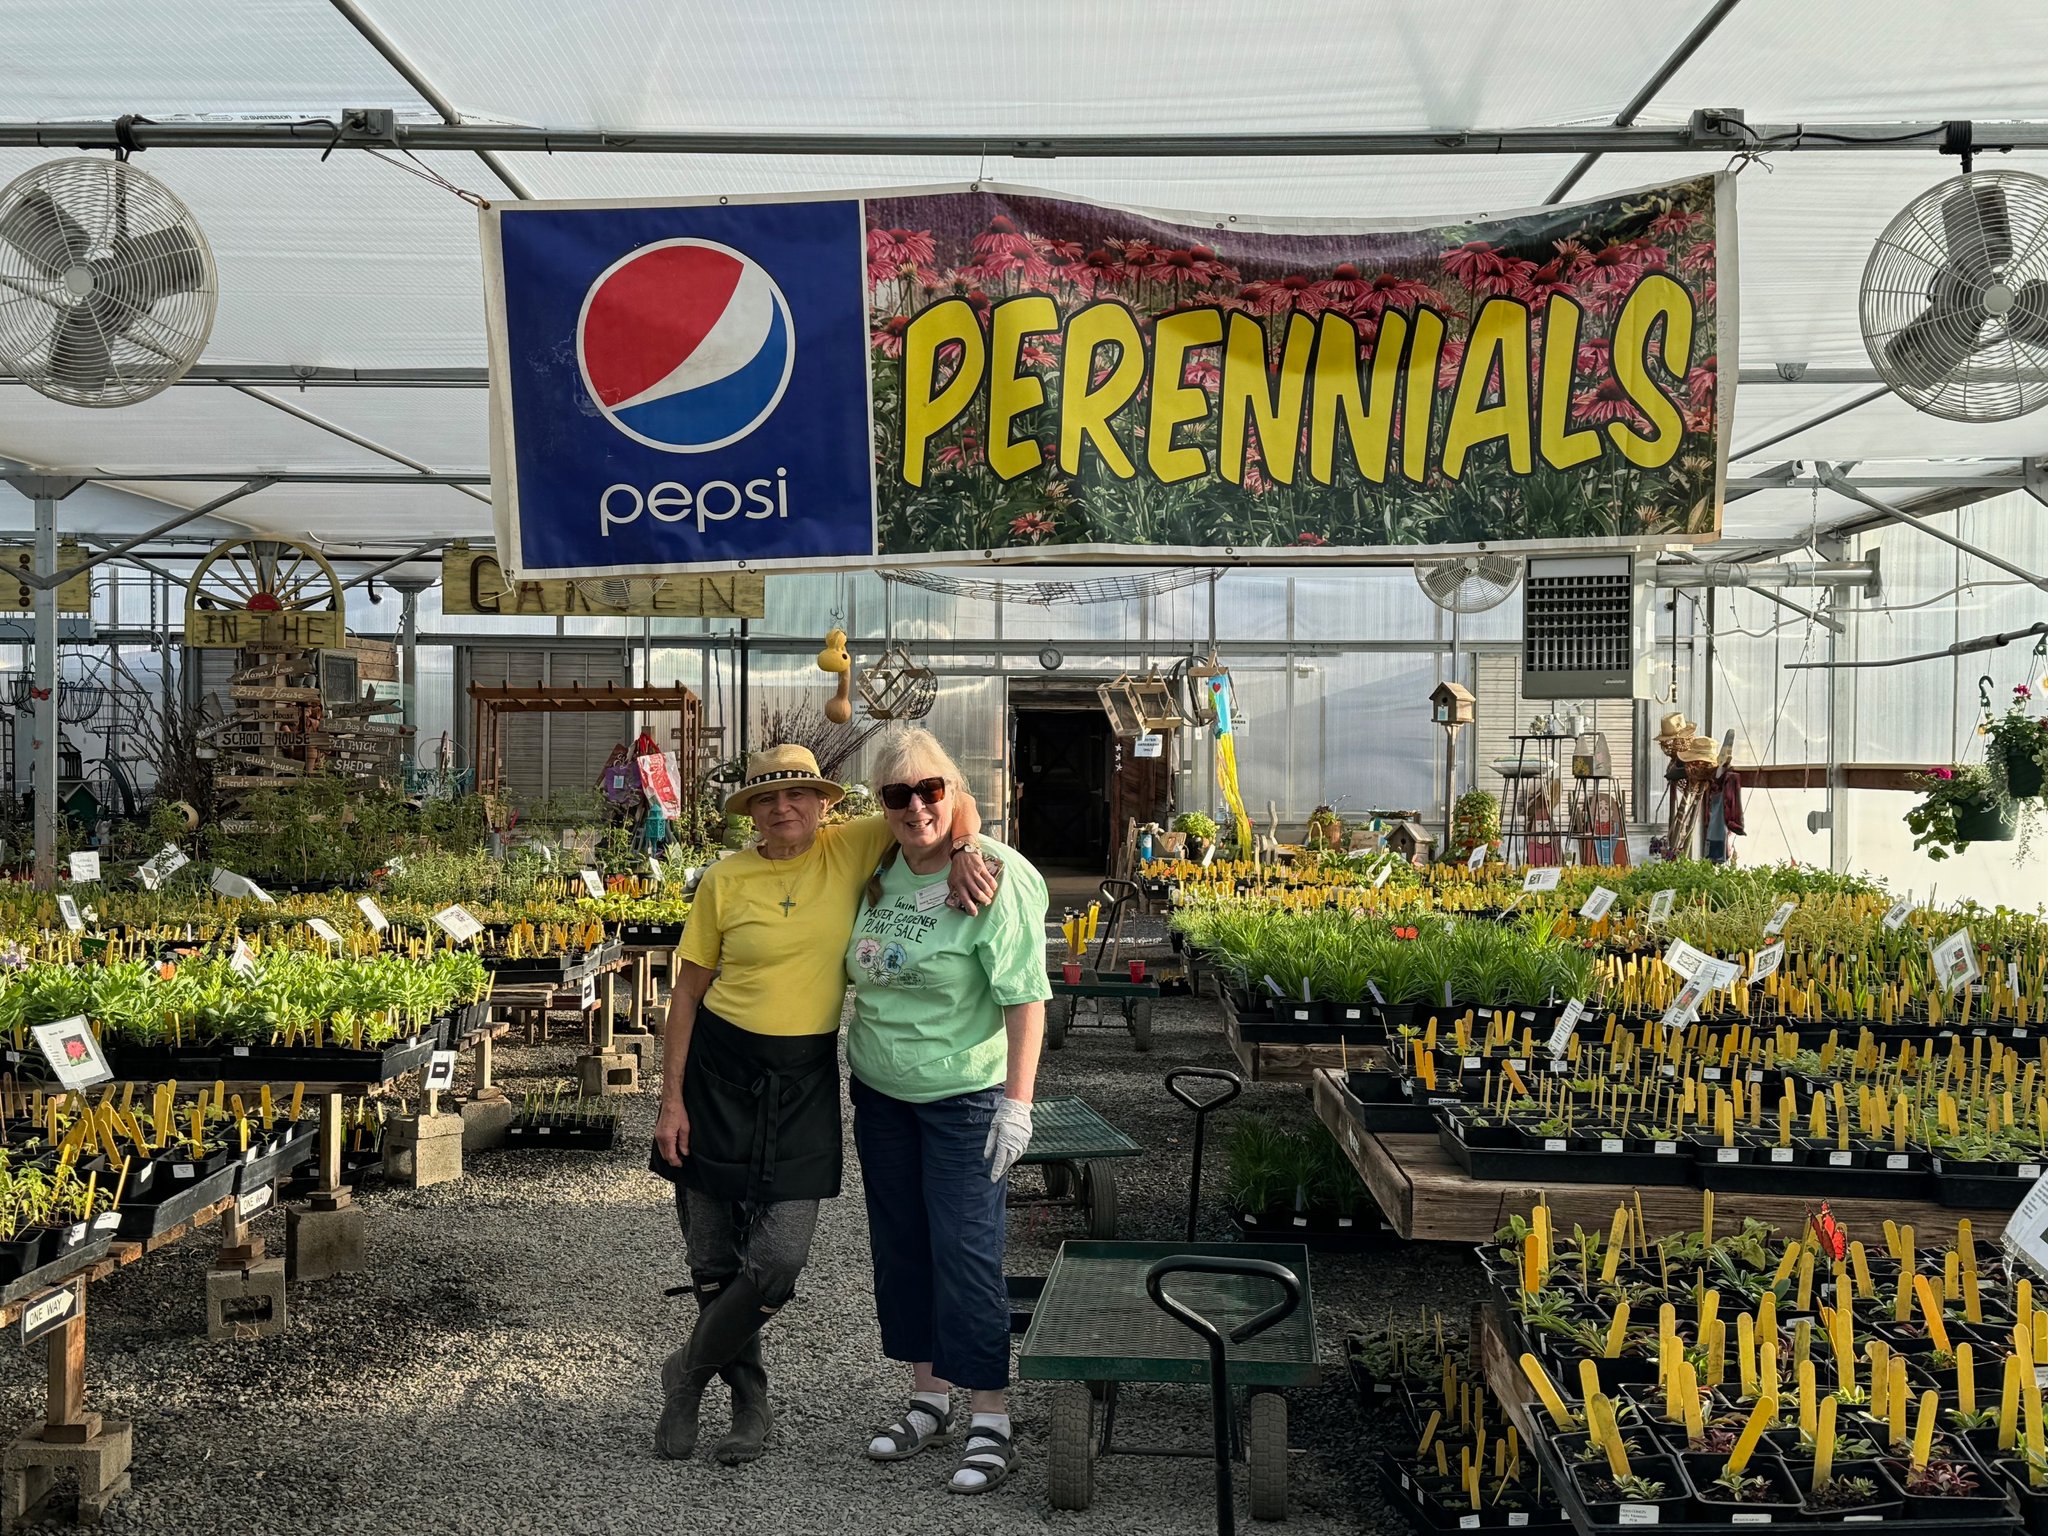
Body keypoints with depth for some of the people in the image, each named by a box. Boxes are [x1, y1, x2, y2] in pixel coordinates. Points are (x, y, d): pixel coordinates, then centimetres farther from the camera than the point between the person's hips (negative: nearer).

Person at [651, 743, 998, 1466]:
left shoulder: (852, 850, -2)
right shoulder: (725, 880, -2)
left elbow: (950, 804, -1)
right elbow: (688, 989, 2)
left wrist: (962, 854, -23)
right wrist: (671, 1100, -1)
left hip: (804, 1081, 0)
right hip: (718, 1069, 0)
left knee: (776, 1263, -6)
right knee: (712, 1261, 6)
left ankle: (687, 1373, 21)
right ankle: (749, 1400, 29)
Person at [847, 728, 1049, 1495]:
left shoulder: (998, 877, -17)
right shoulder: (880, 872, 3)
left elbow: (1025, 996, -18)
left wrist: (1018, 1102, -21)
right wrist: (860, 1058, 14)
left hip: (963, 1096, -7)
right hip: (880, 1092, 7)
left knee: (965, 1252, -5)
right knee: (900, 1245, 13)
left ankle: (990, 1424, 5)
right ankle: (929, 1397, 28)